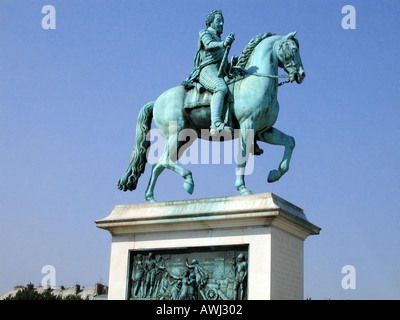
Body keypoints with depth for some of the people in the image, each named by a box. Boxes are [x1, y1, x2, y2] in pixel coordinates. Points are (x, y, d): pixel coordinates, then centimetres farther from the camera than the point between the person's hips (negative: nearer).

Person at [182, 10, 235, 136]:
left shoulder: (218, 40, 38)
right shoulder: (205, 33, 14)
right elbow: (208, 45, -12)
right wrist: (223, 44, -31)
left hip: (220, 74, 9)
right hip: (208, 70, -9)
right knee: (221, 88, -38)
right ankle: (216, 124, -58)